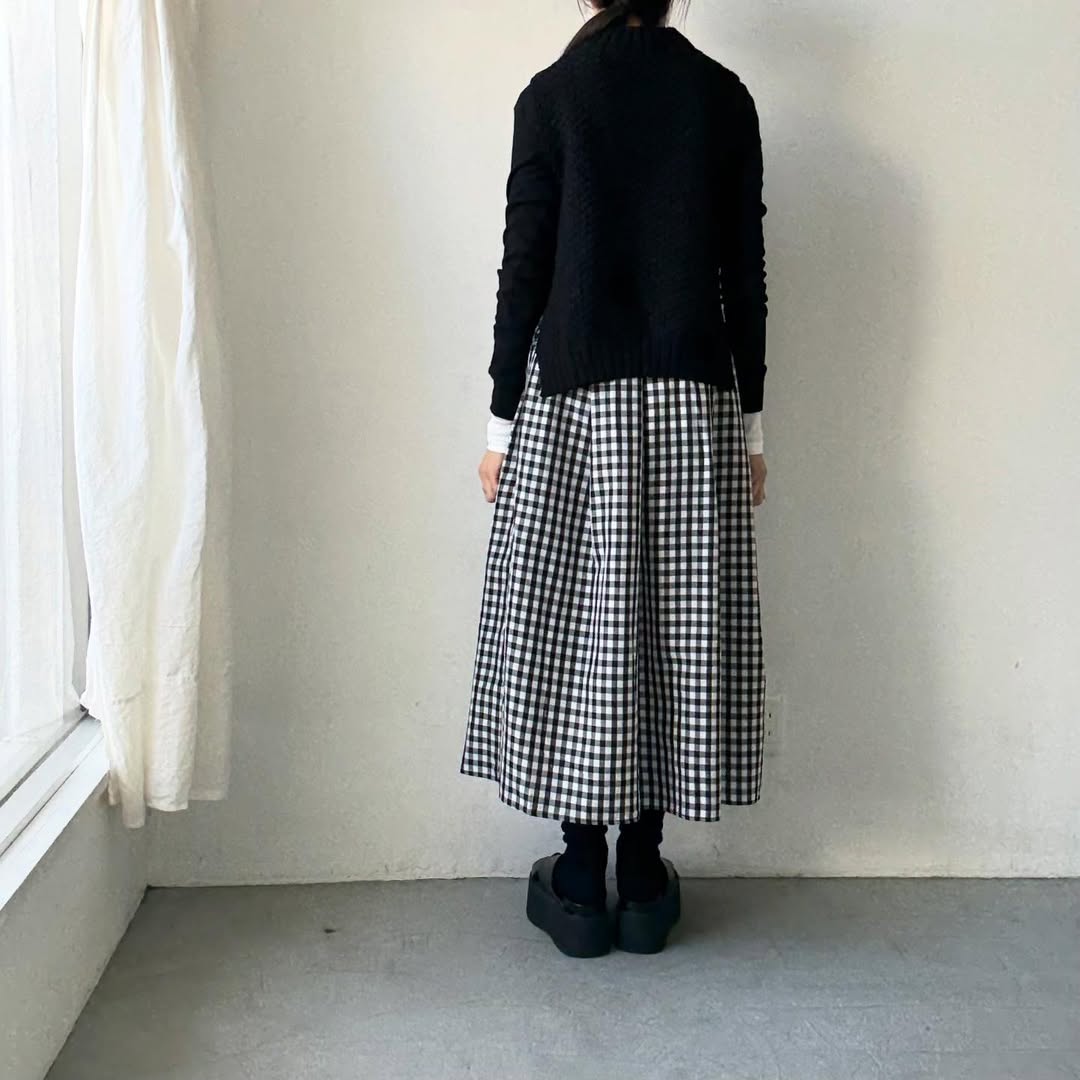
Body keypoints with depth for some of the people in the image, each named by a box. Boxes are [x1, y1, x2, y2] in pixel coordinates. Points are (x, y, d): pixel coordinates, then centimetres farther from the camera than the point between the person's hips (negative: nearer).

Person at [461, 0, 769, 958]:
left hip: (572, 402, -2)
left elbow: (524, 271, -4)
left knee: (574, 631, 5)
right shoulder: (723, 96, 4)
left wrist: (502, 422, 2)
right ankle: (644, 885, 16)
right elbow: (745, 275, 3)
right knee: (678, 632, 7)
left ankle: (581, 885, 13)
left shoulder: (551, 95, -1)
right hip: (692, 403, 2)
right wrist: (750, 423, 10)